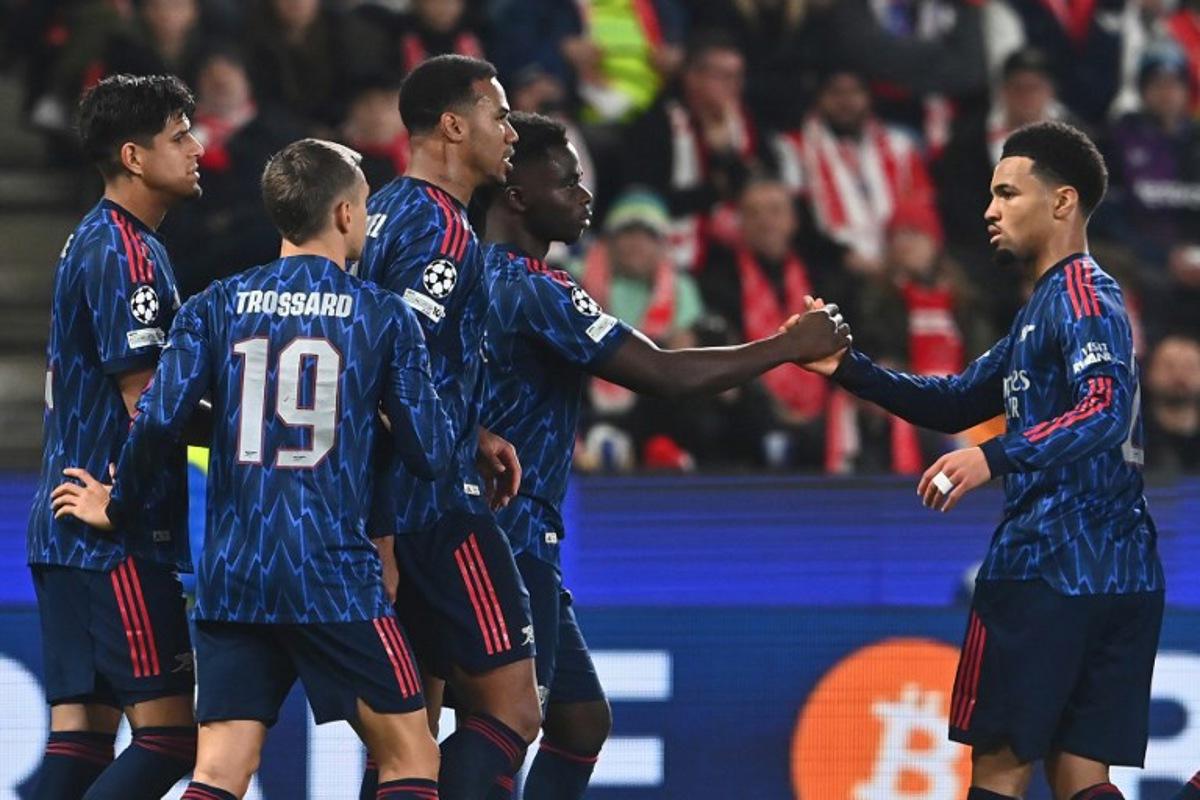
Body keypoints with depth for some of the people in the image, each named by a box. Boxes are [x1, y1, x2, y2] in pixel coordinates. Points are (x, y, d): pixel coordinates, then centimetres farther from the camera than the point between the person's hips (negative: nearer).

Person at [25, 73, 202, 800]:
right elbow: (149, 403, -18)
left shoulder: (93, 242, 18)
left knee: (82, 734, 7)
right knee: (170, 733, -10)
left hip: (71, 527, 10)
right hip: (120, 537, -10)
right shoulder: (128, 253, -14)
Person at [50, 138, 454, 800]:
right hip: (335, 571, -3)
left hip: (231, 573, 3)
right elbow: (430, 455, 0)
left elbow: (158, 421, -5)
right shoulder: (383, 316, 1)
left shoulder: (216, 307, 6)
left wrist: (117, 506, 11)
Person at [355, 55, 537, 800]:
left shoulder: (386, 212, 17)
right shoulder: (442, 227, -13)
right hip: (436, 509, -10)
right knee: (511, 710, -8)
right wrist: (381, 533, -22)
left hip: (387, 513, 10)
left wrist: (473, 436, 15)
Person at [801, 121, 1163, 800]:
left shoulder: (1081, 296, -9)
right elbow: (959, 402, 25)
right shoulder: (1047, 307, 22)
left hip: (1049, 566, -9)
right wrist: (850, 369, 14)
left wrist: (996, 457, -37)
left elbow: (1106, 408, -25)